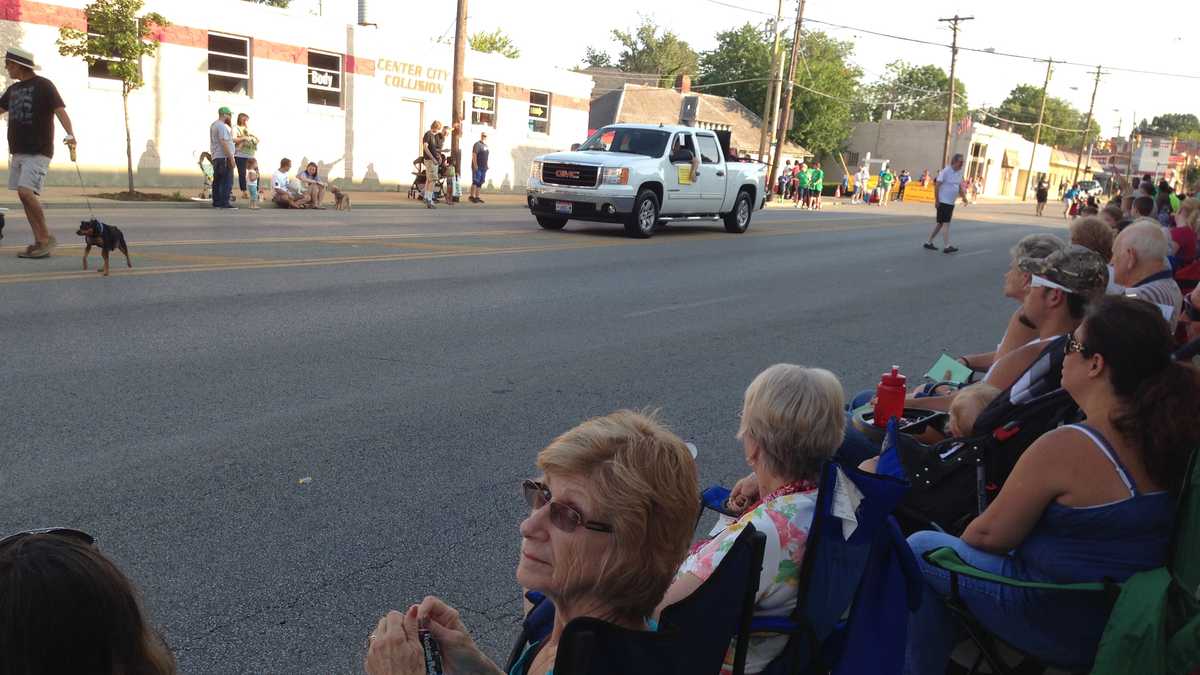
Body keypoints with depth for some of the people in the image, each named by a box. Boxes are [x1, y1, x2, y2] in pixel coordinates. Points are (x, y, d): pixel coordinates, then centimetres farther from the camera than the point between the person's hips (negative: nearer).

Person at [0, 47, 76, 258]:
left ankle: (46, 237, -7)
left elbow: (60, 110, -17)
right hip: (17, 152, 8)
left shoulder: (44, 85, -5)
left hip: (38, 152, -8)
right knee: (24, 196, 5)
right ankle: (40, 242, 9)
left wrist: (70, 134, -34)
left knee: (26, 192, -19)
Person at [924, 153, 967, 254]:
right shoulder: (945, 171, -13)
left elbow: (960, 186, 21)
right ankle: (947, 247, -9)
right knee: (946, 224, -10)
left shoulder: (959, 173, 11)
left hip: (951, 203, 8)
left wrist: (964, 197, 7)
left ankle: (929, 243, 20)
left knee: (940, 223, 12)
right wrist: (937, 201, -15)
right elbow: (937, 186, -14)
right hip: (943, 202, -8)